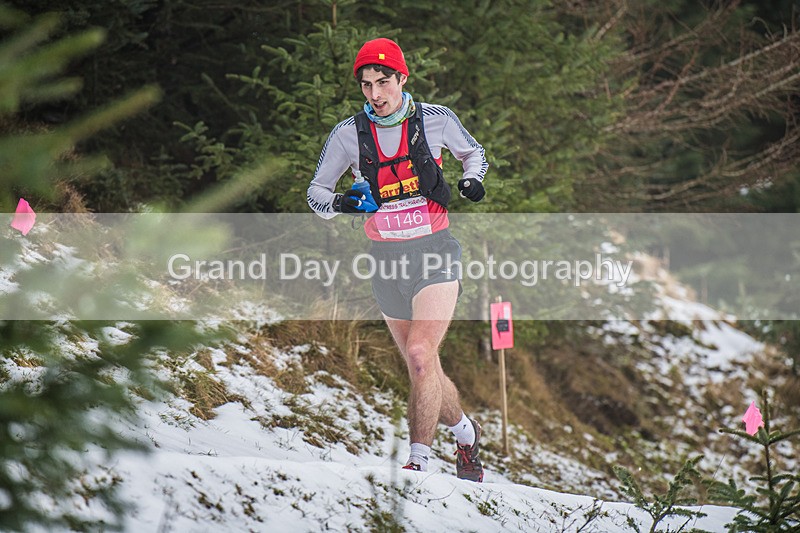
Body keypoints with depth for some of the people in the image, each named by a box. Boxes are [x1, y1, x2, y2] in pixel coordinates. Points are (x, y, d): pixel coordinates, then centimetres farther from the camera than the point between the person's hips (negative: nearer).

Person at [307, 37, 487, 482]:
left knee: (421, 355, -22)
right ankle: (466, 433, 37)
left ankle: (419, 460, -19)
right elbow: (316, 192, 7)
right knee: (422, 370, 12)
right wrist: (339, 203, -16)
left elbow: (472, 152, 15)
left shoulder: (436, 120, -4)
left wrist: (471, 178, -6)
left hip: (434, 250, -3)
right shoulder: (348, 135, -2)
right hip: (386, 261, 3)